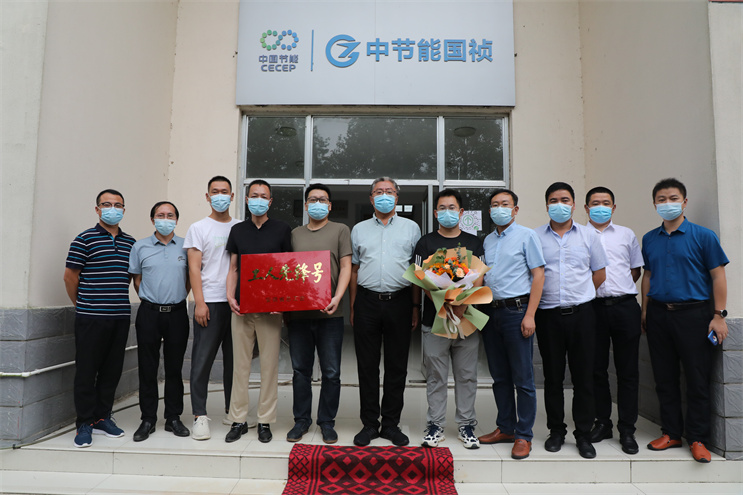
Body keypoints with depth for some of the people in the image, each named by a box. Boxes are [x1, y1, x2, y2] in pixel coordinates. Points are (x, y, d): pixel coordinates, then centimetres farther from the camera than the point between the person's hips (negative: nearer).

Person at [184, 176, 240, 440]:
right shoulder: (198, 228, 4)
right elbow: (194, 268, -2)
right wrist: (200, 302, -11)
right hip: (210, 302, -3)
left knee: (234, 359, 10)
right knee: (202, 360, -1)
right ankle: (200, 416, 8)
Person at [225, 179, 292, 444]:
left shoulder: (282, 230, 4)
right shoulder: (237, 230, 11)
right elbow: (233, 268, 13)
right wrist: (230, 296, -2)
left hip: (271, 308, -2)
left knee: (269, 365, 3)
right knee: (241, 364, 7)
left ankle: (265, 421, 15)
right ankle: (238, 420, 19)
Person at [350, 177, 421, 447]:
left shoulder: (411, 228, 9)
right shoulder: (359, 229, 12)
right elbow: (354, 270, 13)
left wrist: (416, 306, 1)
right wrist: (353, 307, 7)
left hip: (399, 301, -1)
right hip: (367, 301, 1)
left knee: (397, 366, 5)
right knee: (367, 365, 5)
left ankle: (391, 424, 19)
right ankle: (369, 424, 18)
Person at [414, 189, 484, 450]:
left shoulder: (473, 242, 11)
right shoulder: (426, 242, 6)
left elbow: (479, 277, 3)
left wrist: (462, 306, -15)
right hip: (434, 319, -1)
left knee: (467, 375, 8)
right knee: (436, 377, 6)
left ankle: (466, 425, 21)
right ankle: (435, 425, 17)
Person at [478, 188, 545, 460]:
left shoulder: (526, 235, -2)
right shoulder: (488, 240, 16)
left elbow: (538, 275, -7)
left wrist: (530, 315, -13)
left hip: (516, 310, -6)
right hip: (491, 312, 6)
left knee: (522, 378, 0)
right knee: (499, 376, 13)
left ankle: (523, 436, 12)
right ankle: (505, 428, 26)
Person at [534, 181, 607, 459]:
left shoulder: (588, 236, 8)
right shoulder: (535, 237, 5)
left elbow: (600, 273, 13)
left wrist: (578, 296, 9)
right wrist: (550, 296, 3)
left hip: (581, 313, 1)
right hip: (548, 315, 0)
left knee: (584, 376, 4)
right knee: (552, 376, 8)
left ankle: (583, 434, 18)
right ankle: (556, 431, 22)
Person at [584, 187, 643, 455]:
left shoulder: (626, 234, 14)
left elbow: (636, 269, 18)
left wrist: (620, 288, 5)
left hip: (625, 306, 1)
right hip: (592, 307, -1)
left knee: (628, 370, 3)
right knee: (596, 369, 6)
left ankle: (627, 430, 13)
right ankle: (602, 423, 20)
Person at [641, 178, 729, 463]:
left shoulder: (702, 236, -2)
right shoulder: (649, 240, 9)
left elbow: (718, 276, -3)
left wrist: (719, 315, -8)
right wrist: (645, 311, 10)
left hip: (693, 314, -4)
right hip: (658, 315, 4)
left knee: (697, 379, 2)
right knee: (664, 379, 10)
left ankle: (697, 439, 16)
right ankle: (671, 433, 22)